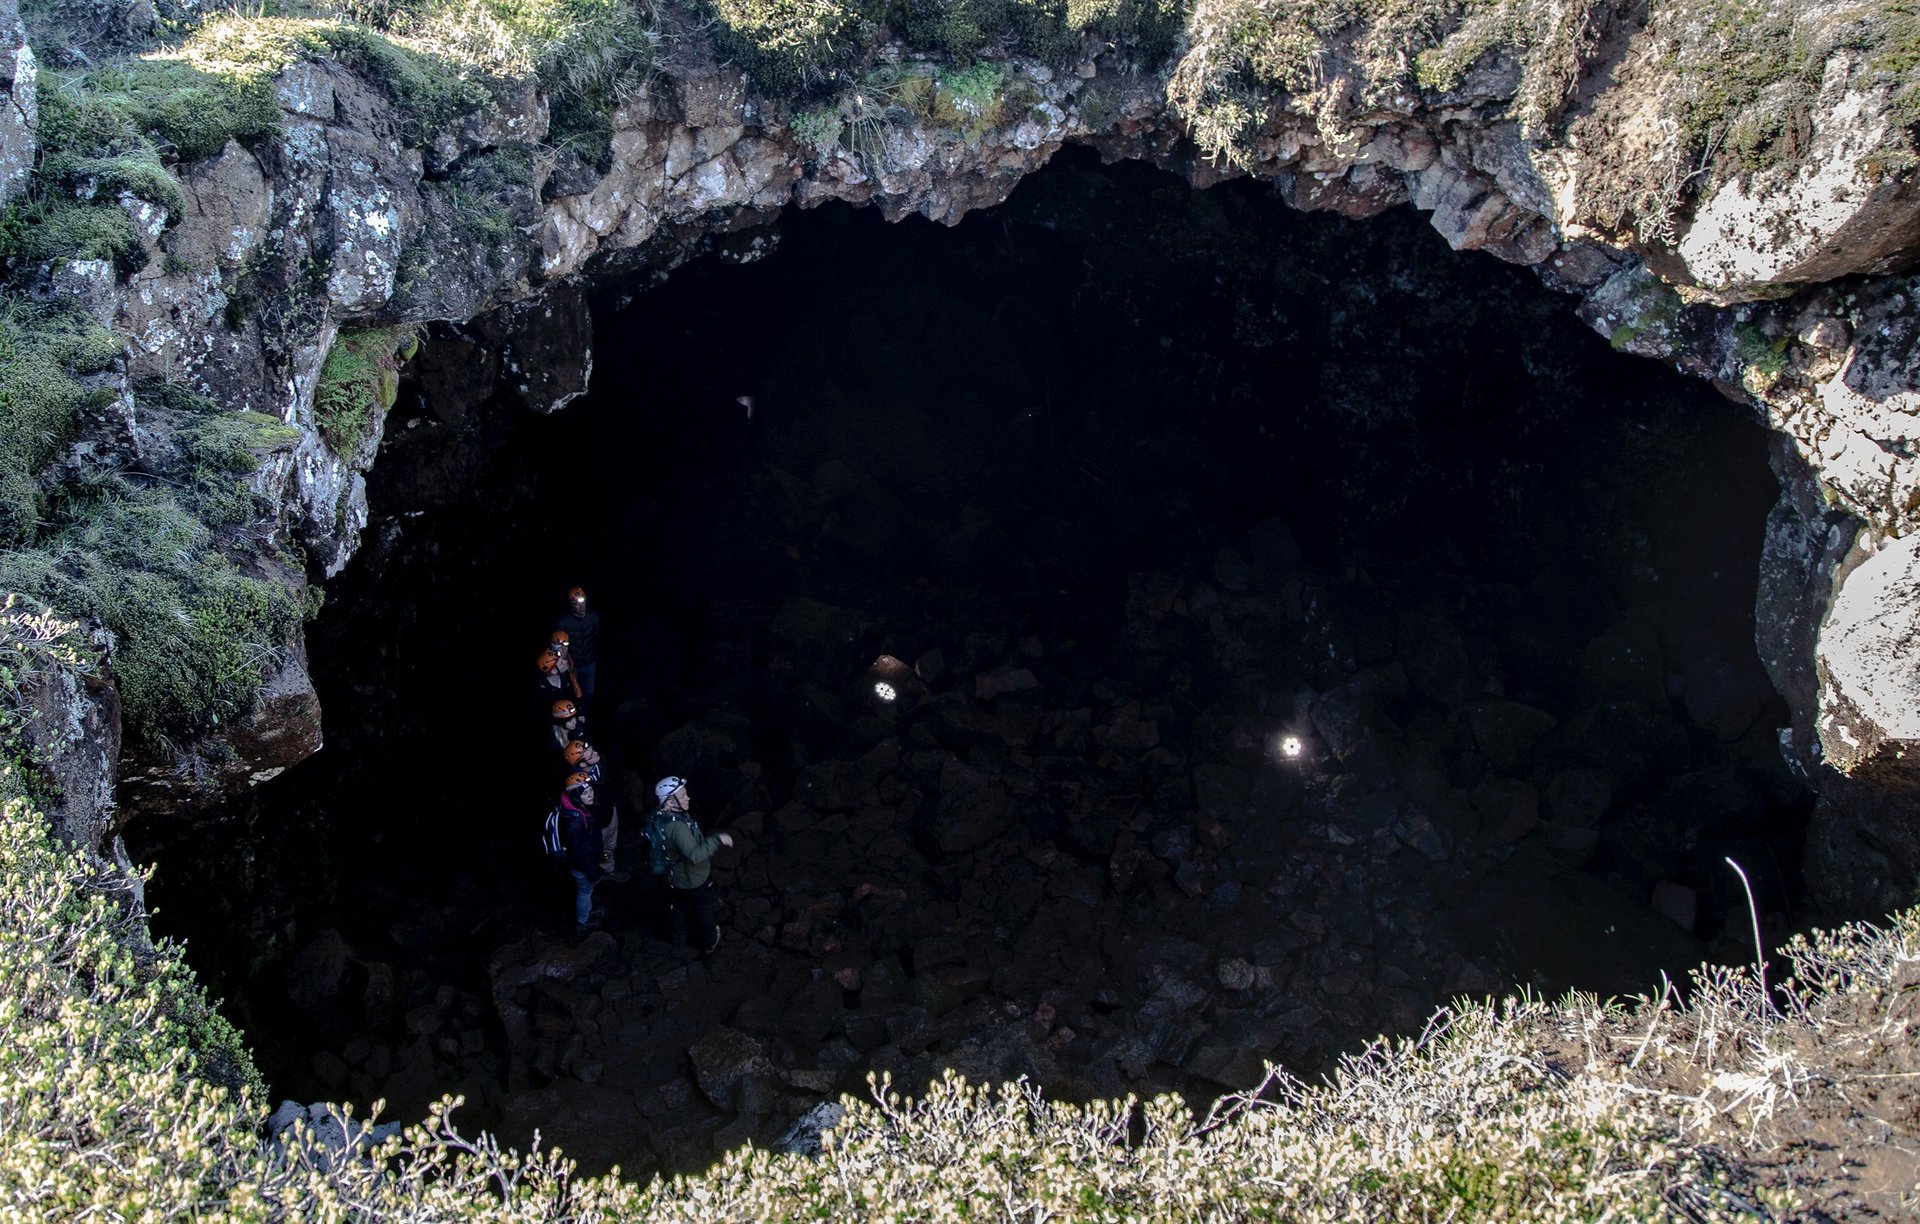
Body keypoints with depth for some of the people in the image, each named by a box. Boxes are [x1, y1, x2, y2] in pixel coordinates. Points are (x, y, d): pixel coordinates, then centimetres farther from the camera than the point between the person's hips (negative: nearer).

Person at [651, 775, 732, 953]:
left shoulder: (661, 817, -12)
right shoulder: (677, 826, -40)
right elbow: (695, 855, -47)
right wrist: (717, 839, -42)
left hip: (675, 877, 7)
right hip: (695, 880, -7)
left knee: (677, 909, 30)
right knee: (704, 912, 21)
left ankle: (677, 937, 53)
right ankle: (709, 942, 43)